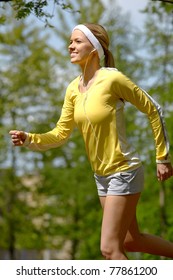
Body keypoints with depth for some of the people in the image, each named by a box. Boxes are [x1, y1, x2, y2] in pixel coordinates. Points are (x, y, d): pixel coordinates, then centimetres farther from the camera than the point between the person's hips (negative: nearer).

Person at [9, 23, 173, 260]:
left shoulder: (112, 79, -19)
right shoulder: (73, 89, 1)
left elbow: (153, 110, -11)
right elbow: (61, 134, 4)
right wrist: (28, 139, -14)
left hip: (123, 172, -8)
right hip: (102, 175, 8)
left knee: (109, 248, -7)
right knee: (130, 241, 20)